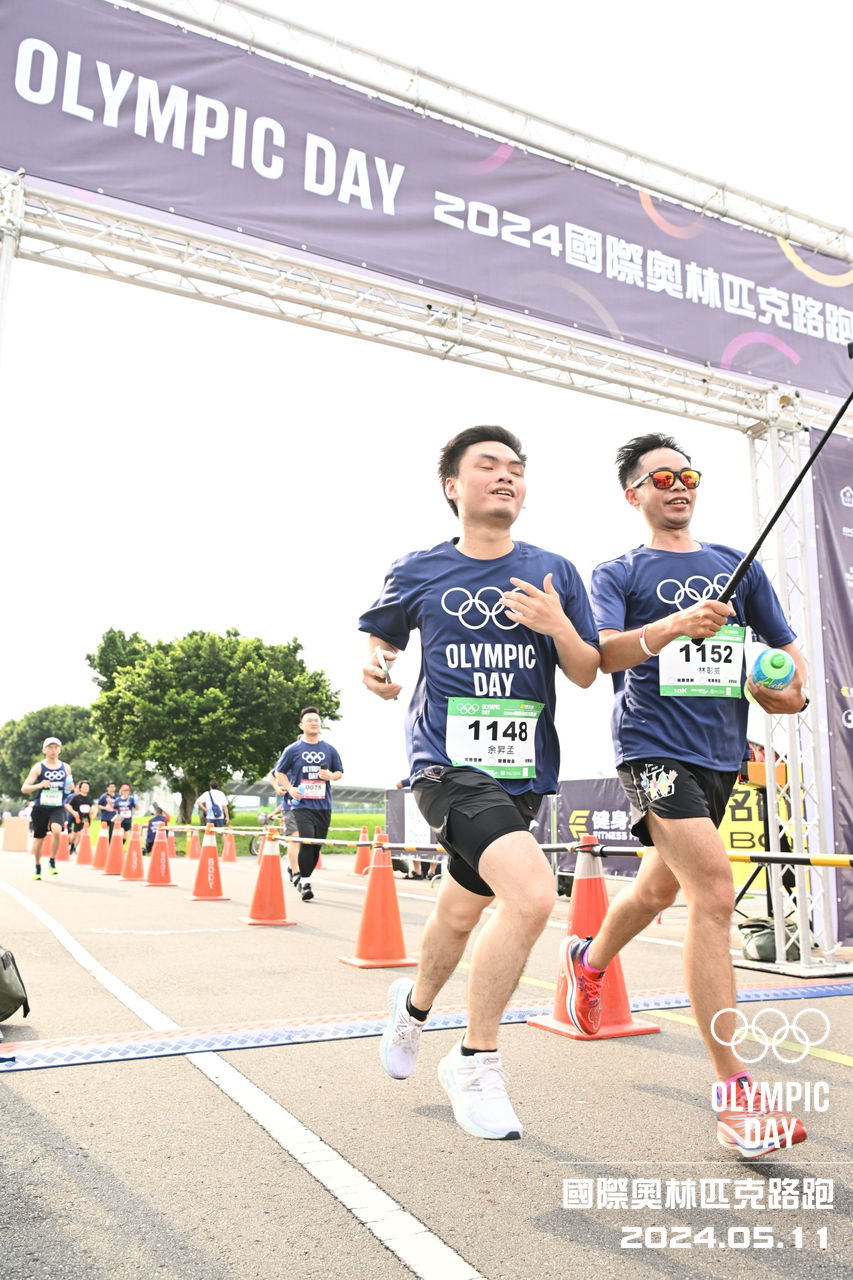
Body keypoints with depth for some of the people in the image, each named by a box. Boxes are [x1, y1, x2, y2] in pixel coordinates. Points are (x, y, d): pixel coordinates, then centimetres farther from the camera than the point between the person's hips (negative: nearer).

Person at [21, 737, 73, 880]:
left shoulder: (65, 768, 7)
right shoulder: (38, 767, -1)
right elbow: (24, 789, -6)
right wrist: (39, 785, -24)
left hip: (58, 808, 1)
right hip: (40, 808, 0)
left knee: (56, 830, -26)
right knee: (39, 838, 9)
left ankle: (52, 862, -8)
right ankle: (38, 868, 32)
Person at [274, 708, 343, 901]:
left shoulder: (330, 750, 7)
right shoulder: (293, 750, 1)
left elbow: (340, 772, 16)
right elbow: (279, 772, 9)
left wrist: (331, 776, -7)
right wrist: (290, 789, -7)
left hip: (323, 805, 3)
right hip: (302, 804, -3)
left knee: (317, 845, 6)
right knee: (307, 840, -19)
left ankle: (302, 876, 27)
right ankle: (304, 882, -5)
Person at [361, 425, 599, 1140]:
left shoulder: (554, 573, 6)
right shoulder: (418, 572, 2)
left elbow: (587, 674, 6)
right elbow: (381, 637, 17)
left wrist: (558, 626, -14)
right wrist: (376, 668, -5)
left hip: (523, 771, 4)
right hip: (448, 764, -4)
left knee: (464, 911, 19)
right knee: (533, 894, -23)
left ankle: (415, 1004, 52)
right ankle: (476, 1064, 0)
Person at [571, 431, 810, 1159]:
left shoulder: (738, 566, 15)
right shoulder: (619, 574, 2)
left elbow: (786, 649, 18)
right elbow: (603, 653, -16)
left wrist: (793, 686, -5)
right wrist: (674, 626, -33)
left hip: (721, 751, 6)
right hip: (655, 748, -6)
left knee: (661, 886, 20)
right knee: (714, 891, -20)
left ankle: (589, 961, 49)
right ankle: (736, 1096, -14)